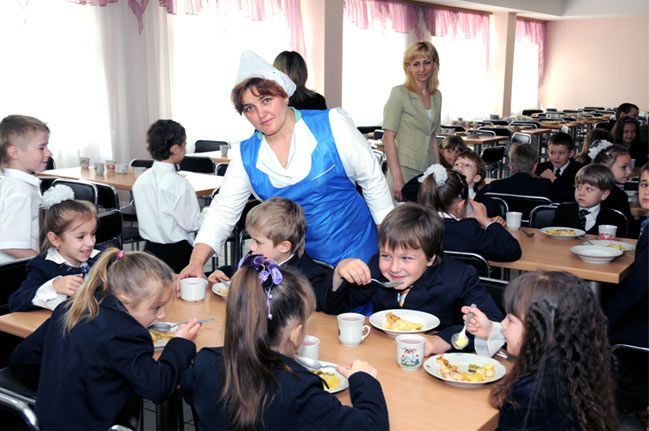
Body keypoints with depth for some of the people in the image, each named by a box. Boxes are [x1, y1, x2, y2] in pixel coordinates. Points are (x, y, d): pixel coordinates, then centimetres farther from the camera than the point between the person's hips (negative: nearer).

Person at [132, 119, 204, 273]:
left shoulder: (141, 180, 2)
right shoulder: (179, 183, -18)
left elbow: (142, 217, 11)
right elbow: (192, 223, -14)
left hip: (150, 249, 7)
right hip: (177, 252, -7)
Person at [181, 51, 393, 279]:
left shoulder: (332, 125, -10)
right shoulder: (245, 155, -1)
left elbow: (373, 180, -4)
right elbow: (223, 211, 0)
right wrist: (196, 262, -14)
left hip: (356, 250, -2)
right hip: (298, 260, 2)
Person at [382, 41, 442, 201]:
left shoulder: (437, 96, 12)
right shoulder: (399, 93, -6)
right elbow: (388, 137, -11)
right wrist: (397, 178, -18)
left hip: (429, 172, 6)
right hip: (405, 170, -6)